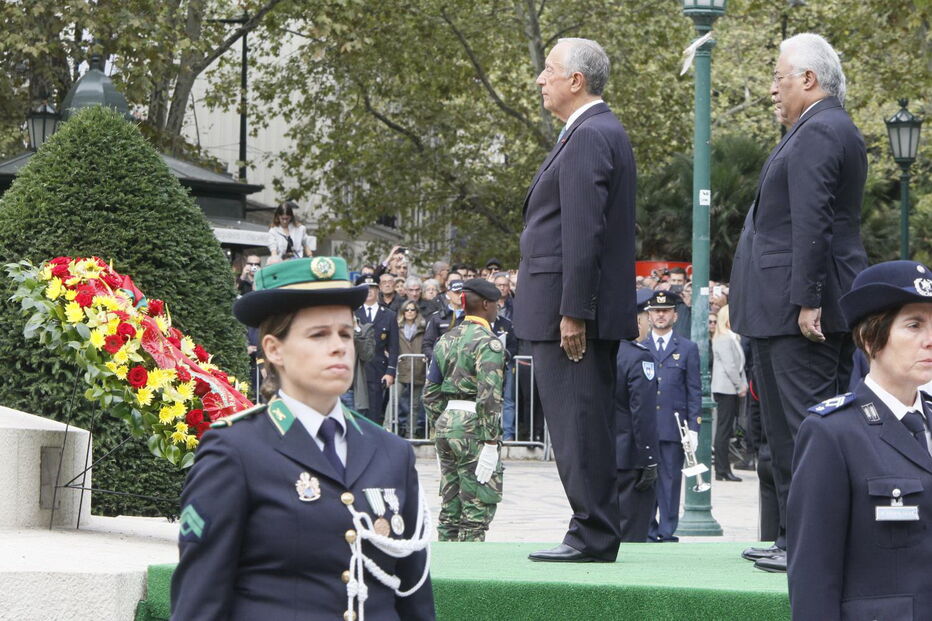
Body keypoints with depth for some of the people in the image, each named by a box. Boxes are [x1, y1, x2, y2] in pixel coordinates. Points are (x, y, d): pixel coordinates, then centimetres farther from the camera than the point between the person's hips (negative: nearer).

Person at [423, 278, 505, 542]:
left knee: (450, 507, 13)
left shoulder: (446, 340, 14)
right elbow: (488, 395, -19)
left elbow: (430, 394, 17)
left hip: (445, 423, 8)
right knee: (478, 510, -4)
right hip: (473, 429, -8)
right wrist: (491, 444, -20)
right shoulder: (488, 343, -10)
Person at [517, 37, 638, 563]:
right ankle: (595, 533, 17)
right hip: (581, 310, 11)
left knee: (580, 425, -8)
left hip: (571, 312, -11)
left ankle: (593, 536, -6)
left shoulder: (590, 136, -14)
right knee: (588, 426, 13)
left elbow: (584, 231, -20)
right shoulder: (604, 132, 19)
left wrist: (573, 312, -22)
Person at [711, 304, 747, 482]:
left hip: (731, 389, 9)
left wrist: (743, 385, 7)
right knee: (724, 429, -8)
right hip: (725, 389, -9)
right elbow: (729, 366, -15)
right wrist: (740, 387, -10)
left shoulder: (733, 338, 18)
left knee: (726, 429, 9)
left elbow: (739, 364, 18)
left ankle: (723, 470, 11)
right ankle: (722, 471, -7)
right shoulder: (723, 339, -11)